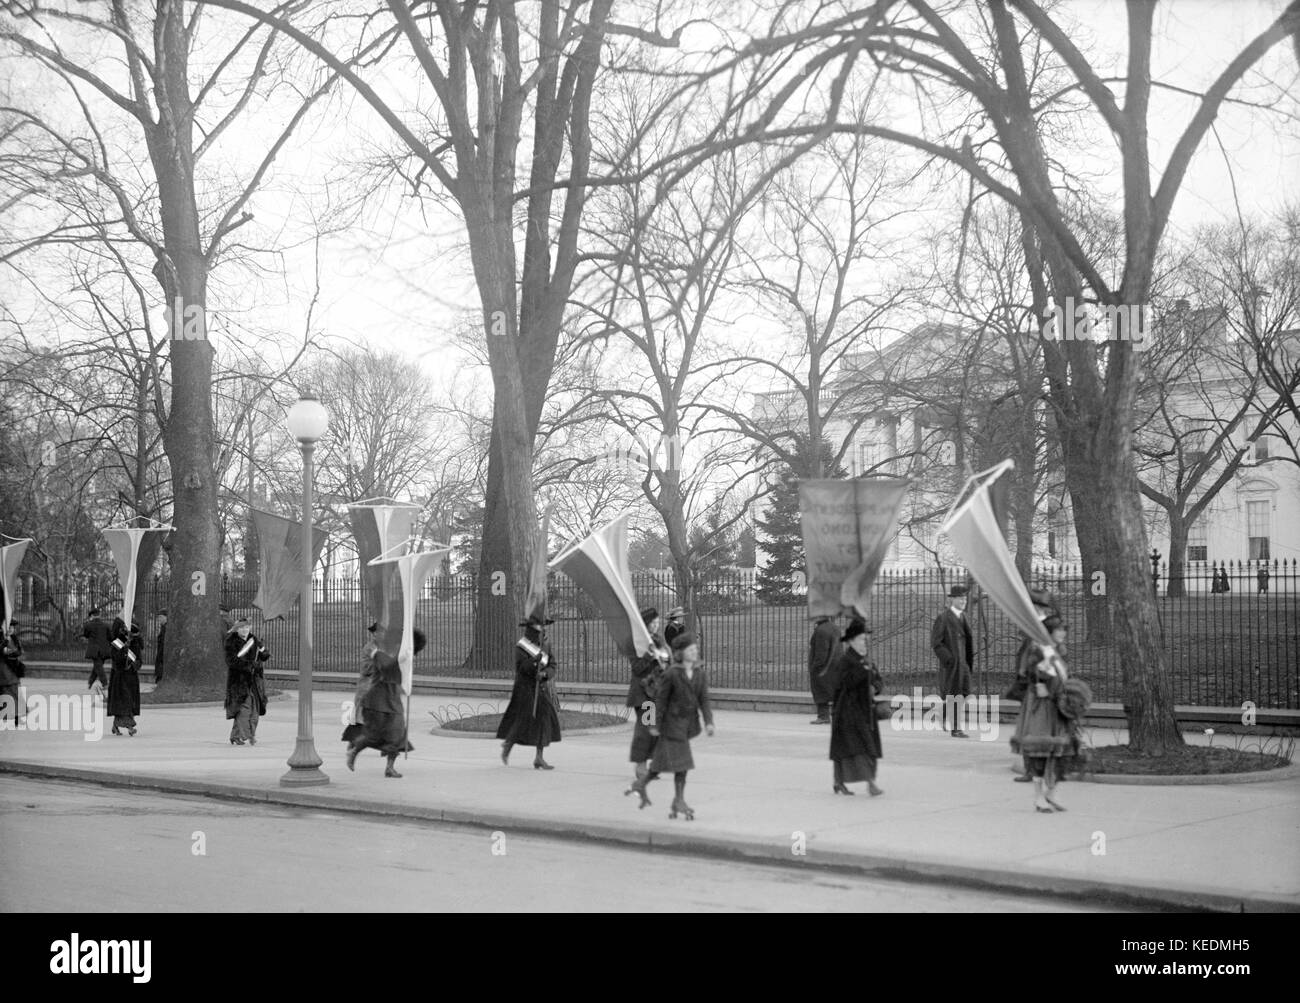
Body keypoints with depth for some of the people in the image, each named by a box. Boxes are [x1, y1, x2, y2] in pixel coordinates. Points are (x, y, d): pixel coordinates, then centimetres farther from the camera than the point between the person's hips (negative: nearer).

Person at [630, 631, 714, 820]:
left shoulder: (700, 674, 1)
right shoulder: (672, 674, -14)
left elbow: (704, 700, 0)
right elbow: (661, 700, -9)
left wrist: (708, 722, -12)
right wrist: (657, 725, -8)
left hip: (689, 723, 6)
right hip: (673, 721, -6)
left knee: (665, 759, 12)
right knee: (681, 762, -3)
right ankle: (679, 801, 12)